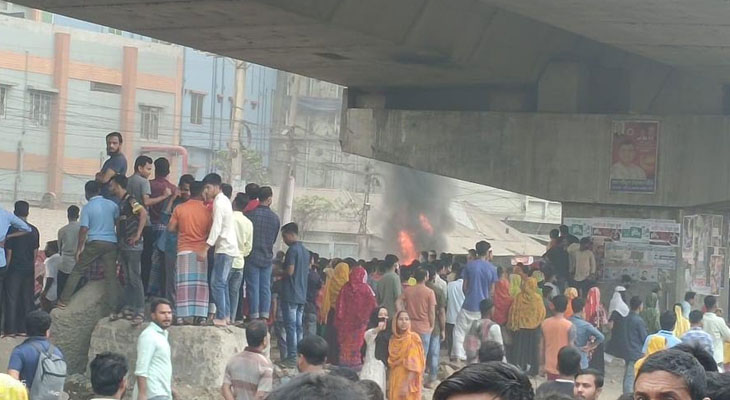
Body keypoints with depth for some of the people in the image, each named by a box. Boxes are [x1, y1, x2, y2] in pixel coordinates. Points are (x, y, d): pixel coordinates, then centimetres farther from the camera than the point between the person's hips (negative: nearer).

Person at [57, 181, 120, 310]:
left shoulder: (87, 207, -4)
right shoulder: (112, 205, 5)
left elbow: (84, 229, -9)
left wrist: (80, 248, -3)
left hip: (94, 242, -3)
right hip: (111, 242, 3)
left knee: (77, 271, 7)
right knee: (111, 276, 3)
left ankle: (63, 301, 6)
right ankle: (114, 307, -4)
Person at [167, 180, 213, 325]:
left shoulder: (179, 209, 0)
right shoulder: (206, 210, -1)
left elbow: (170, 228, 0)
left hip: (184, 250, 0)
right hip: (201, 252, 0)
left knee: (183, 284, 1)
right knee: (201, 284, 3)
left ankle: (181, 315, -5)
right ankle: (200, 315, -3)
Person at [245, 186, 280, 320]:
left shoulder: (250, 214, -9)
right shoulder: (275, 218, 1)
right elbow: (274, 239, 11)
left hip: (252, 257, -3)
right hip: (267, 258, 3)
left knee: (253, 287, 0)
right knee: (266, 288, 7)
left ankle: (254, 317, -2)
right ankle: (264, 316, 5)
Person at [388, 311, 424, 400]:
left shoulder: (413, 338, -11)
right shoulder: (393, 339, 6)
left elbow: (414, 365, -16)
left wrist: (407, 385, -22)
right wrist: (389, 383, 9)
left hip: (408, 381, -6)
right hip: (395, 381, 6)